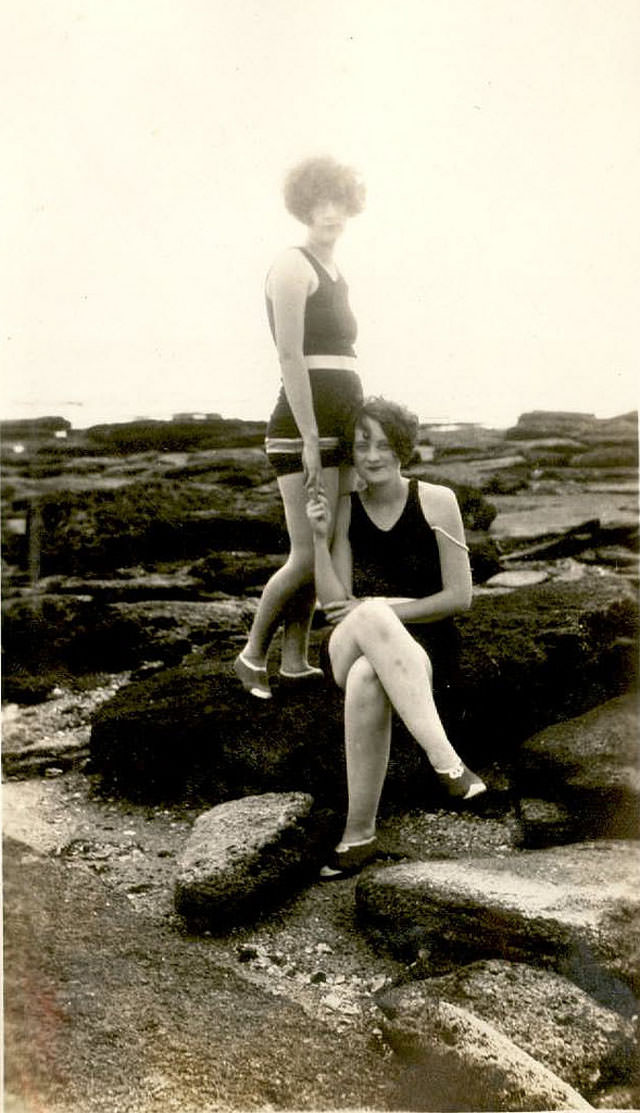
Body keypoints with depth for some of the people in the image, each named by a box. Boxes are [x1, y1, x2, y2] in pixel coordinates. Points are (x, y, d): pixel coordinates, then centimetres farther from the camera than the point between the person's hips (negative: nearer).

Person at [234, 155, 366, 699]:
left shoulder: (336, 277, 20)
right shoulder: (293, 266, -8)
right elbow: (290, 357, -16)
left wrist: (360, 436, 21)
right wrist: (310, 439, -20)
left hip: (337, 428, 9)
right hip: (304, 427, -9)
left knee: (321, 550, 10)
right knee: (308, 556, -9)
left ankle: (295, 660, 18)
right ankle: (252, 656, 7)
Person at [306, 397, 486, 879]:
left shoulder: (437, 501, -2)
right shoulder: (343, 511, 5)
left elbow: (460, 597, -4)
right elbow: (335, 604, -2)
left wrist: (384, 612, -11)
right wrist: (320, 538, -13)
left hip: (425, 649, -2)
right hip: (351, 650, 2)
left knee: (365, 680, -38)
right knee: (368, 615, -37)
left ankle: (360, 833, -30)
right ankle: (445, 761, -43)